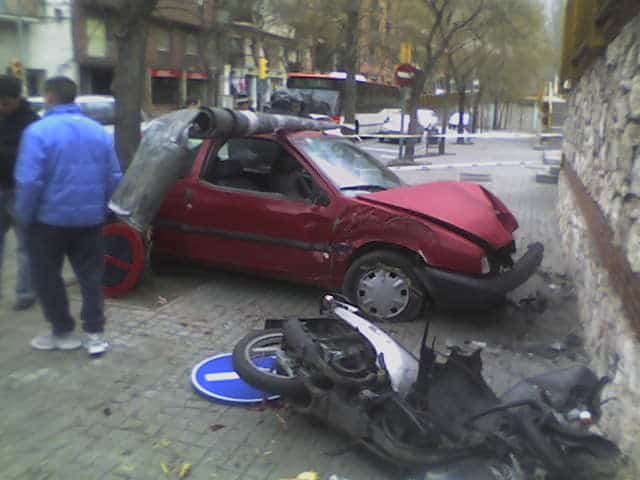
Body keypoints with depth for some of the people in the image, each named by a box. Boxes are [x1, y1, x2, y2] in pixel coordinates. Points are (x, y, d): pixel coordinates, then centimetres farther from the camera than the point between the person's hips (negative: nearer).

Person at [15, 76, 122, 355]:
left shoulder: (38, 131, -14)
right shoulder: (99, 131, 4)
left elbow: (29, 181, -18)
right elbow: (114, 177, 5)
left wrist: (25, 216, -5)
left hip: (50, 218, -4)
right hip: (90, 218, 5)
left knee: (46, 277, 12)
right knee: (91, 276, 12)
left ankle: (63, 333, 20)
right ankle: (94, 334, 14)